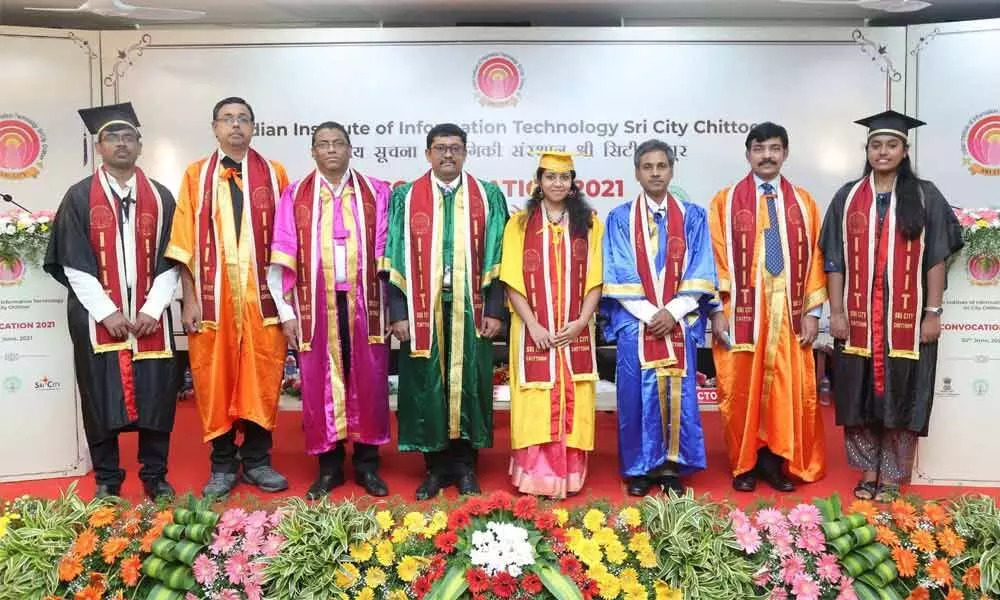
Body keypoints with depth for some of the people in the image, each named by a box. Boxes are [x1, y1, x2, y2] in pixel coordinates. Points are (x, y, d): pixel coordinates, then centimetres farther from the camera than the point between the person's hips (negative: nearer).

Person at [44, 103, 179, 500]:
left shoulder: (160, 197, 6)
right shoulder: (79, 198, 2)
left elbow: (170, 261, 2)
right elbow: (74, 265, -3)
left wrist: (152, 309, -8)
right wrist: (107, 312, -11)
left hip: (150, 315, 1)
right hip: (98, 317, -1)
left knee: (155, 395, 3)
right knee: (101, 397, 5)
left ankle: (155, 476, 17)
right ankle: (107, 480, 19)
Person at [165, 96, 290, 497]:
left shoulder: (274, 174, 7)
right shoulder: (196, 175, 8)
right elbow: (185, 242, 4)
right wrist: (189, 299, -3)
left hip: (262, 297, 0)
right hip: (212, 298, 0)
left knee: (262, 380, 4)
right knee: (214, 381, 5)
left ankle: (257, 460, 17)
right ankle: (223, 465, 17)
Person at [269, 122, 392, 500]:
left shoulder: (376, 193, 6)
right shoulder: (295, 196, 6)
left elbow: (386, 253, 4)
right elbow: (283, 259, 2)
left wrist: (391, 306, -1)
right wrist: (286, 312, -3)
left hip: (364, 304, 0)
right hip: (316, 306, 0)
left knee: (367, 384, 5)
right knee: (320, 385, 5)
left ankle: (367, 464, 18)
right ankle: (329, 466, 18)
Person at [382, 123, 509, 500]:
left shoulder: (489, 197, 6)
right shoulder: (405, 198, 6)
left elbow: (498, 259, 3)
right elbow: (394, 260, 2)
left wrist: (494, 311, -5)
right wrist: (398, 313, -5)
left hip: (471, 309, 0)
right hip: (422, 310, 0)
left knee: (469, 385, 6)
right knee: (426, 387, 5)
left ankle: (465, 466, 20)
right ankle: (436, 467, 19)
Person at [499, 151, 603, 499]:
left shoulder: (589, 223, 7)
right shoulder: (519, 223, 3)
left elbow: (595, 279, 3)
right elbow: (512, 281, -2)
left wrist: (582, 321, -10)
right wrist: (533, 325, -12)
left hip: (576, 332, 1)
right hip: (533, 332, -1)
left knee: (573, 403, 4)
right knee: (535, 405, -1)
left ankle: (569, 476, 14)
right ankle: (536, 477, 7)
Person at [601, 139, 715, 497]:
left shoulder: (692, 217, 7)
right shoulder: (620, 219, 4)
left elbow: (700, 273, 2)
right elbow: (619, 275, -2)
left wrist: (673, 312, -11)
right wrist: (649, 313, -12)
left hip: (680, 322, 1)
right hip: (636, 323, -1)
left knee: (678, 394, 3)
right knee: (637, 396, 1)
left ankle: (672, 467, 16)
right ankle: (640, 468, 14)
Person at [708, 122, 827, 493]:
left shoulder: (803, 202, 9)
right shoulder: (725, 201, 2)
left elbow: (814, 259, 7)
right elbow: (716, 259, -2)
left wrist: (813, 311, 1)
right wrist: (718, 310, -8)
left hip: (788, 313, 2)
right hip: (741, 312, -2)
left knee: (789, 390, 6)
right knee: (741, 390, 4)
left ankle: (778, 460, 21)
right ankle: (744, 464, 18)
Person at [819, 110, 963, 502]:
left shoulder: (925, 196, 2)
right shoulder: (848, 198, 5)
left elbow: (936, 259, 0)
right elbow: (835, 260, 3)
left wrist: (933, 313, -6)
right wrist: (836, 312, -4)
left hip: (906, 319, -1)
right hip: (859, 318, 1)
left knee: (900, 396, 4)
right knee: (861, 396, 6)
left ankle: (891, 476, 17)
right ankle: (869, 471, 19)